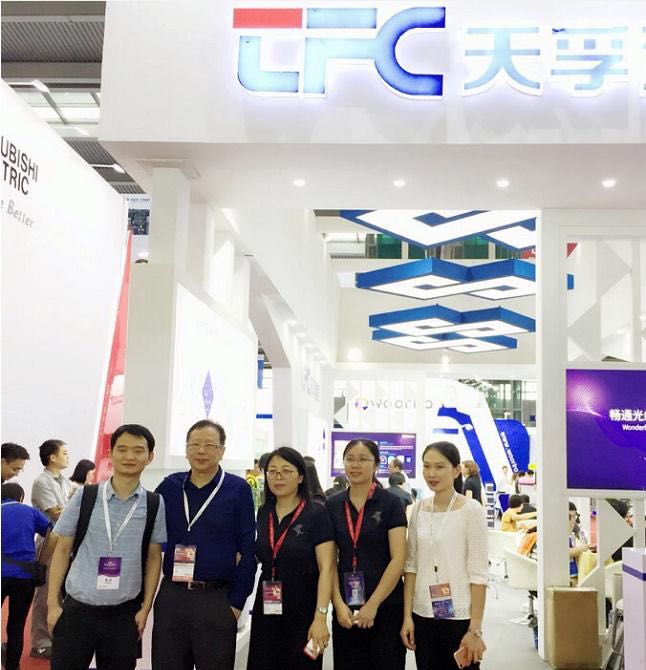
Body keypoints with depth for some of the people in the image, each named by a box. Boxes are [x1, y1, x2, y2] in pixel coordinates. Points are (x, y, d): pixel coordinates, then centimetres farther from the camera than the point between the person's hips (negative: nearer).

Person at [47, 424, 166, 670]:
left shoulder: (154, 505, -2)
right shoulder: (84, 496, -3)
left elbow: (154, 558, 4)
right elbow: (62, 550, 3)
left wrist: (145, 608, 1)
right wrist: (53, 603, 0)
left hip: (124, 613, 1)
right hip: (77, 609, 0)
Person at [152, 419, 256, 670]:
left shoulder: (238, 489, -3)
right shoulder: (170, 486, 6)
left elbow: (247, 551, -4)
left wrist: (236, 603, -7)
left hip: (217, 599, -3)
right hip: (171, 597, 3)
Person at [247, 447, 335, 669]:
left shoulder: (316, 513, -9)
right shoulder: (263, 513, 6)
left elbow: (326, 569, -13)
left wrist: (320, 616, -21)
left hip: (303, 613, -4)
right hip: (265, 611, 4)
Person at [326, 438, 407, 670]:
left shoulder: (390, 504, -4)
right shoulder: (333, 505, 5)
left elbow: (398, 559, -9)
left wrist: (373, 605, -12)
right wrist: (339, 604, -6)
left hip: (385, 606, -3)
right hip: (346, 608, 3)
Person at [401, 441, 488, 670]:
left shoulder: (471, 510, -9)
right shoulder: (418, 510, 5)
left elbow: (478, 573, -11)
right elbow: (411, 565, 8)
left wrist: (475, 630, -14)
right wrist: (407, 616, 2)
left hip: (459, 617, -4)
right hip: (423, 616, 4)